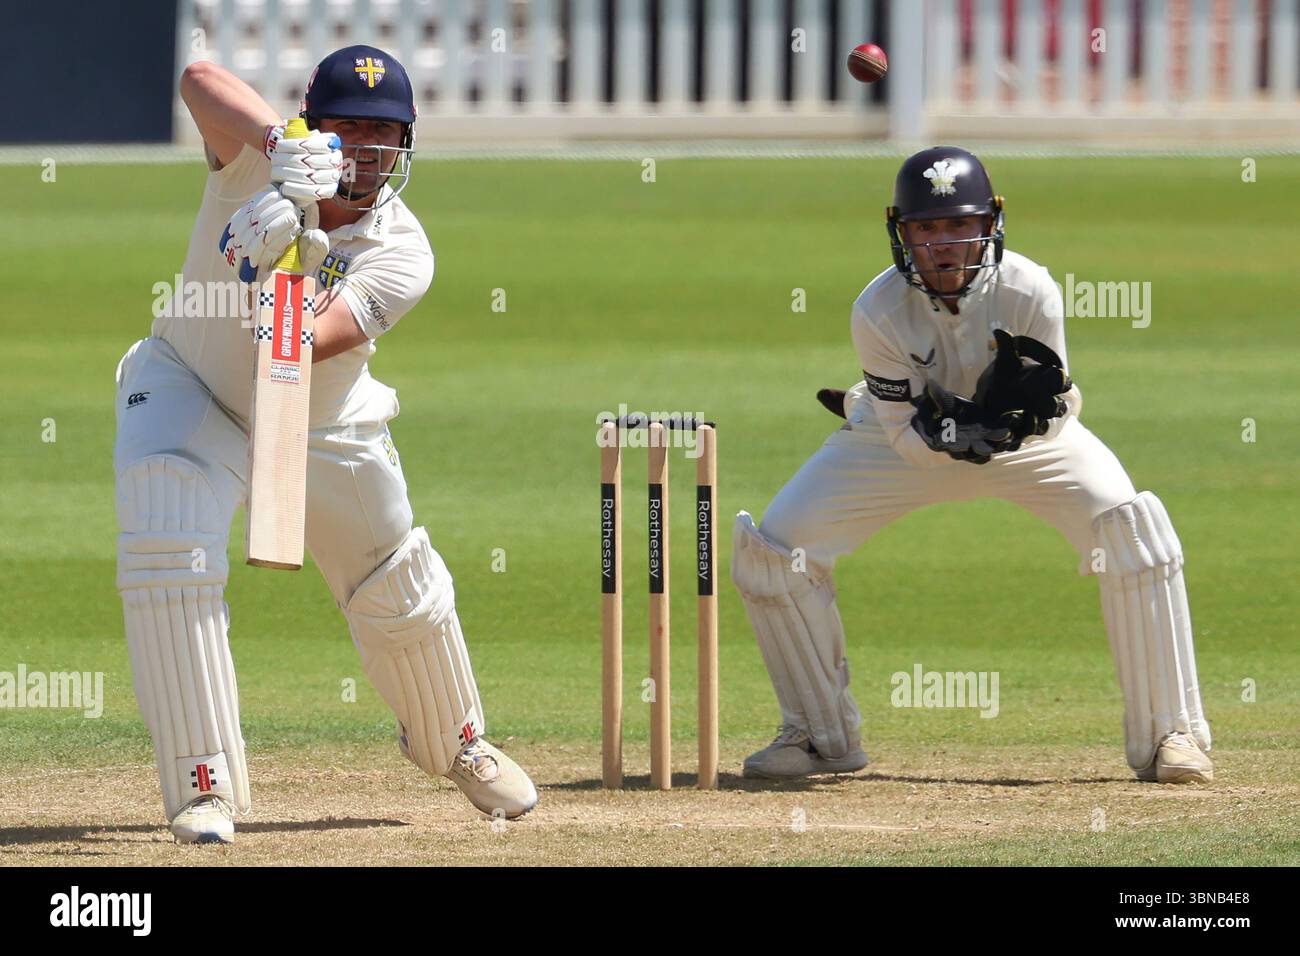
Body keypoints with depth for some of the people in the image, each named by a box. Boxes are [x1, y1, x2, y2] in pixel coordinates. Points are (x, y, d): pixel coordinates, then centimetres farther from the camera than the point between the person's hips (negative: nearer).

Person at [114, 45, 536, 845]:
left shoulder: (402, 255, -23)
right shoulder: (257, 165, -23)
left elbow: (298, 348, -36)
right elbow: (201, 79, -44)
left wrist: (269, 271, -53)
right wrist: (280, 147, -58)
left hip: (323, 426, 2)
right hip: (191, 391, -2)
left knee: (399, 592, 12)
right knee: (168, 554, -26)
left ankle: (455, 742, 44)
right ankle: (203, 784, -19)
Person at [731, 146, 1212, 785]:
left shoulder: (1030, 293, -28)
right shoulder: (877, 312, -28)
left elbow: (1057, 420, -20)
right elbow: (906, 435, -23)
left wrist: (1039, 404, -44)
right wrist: (963, 433, -43)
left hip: (1023, 439, 0)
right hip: (907, 442, 1)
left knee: (1136, 533, -24)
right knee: (770, 552, -13)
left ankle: (1168, 734, -11)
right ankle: (823, 735, 8)